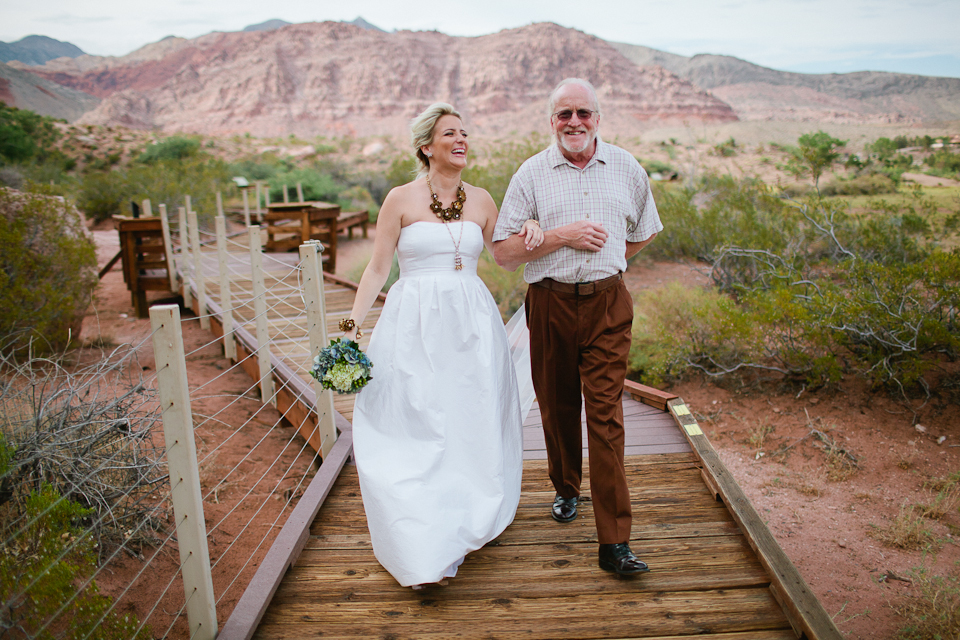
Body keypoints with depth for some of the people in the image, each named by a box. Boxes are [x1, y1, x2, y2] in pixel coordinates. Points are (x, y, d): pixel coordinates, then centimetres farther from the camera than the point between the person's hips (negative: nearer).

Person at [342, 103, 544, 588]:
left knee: (471, 425, 10)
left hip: (472, 324, 4)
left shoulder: (481, 200, 9)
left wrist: (529, 234, -1)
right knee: (416, 429, -3)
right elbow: (377, 268, -1)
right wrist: (352, 324, -8)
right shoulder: (401, 199, -1)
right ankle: (425, 552, 7)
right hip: (415, 324, -3)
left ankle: (465, 525, 32)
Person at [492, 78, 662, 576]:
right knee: (557, 407, 14)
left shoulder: (627, 169, 7)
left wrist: (606, 256, 9)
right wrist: (563, 237, -13)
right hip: (550, 304, 1)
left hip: (608, 303, 0)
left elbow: (644, 232, 22)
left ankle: (614, 542, -3)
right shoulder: (531, 174, 1)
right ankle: (565, 489, 41)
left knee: (606, 415, -6)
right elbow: (504, 251, -5)